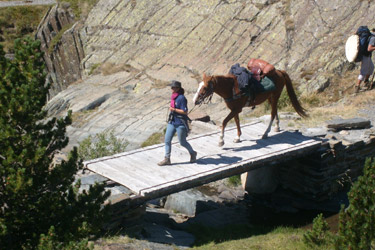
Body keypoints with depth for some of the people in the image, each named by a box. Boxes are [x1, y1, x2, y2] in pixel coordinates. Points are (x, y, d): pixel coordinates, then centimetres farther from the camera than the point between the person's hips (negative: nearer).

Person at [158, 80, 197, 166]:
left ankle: (193, 153, 30)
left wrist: (174, 109, -21)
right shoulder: (173, 97, 8)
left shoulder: (181, 98, -18)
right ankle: (167, 159, 9)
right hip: (172, 122, 8)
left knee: (182, 142, 5)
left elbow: (185, 112, -21)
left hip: (180, 123, -8)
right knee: (167, 140, 2)